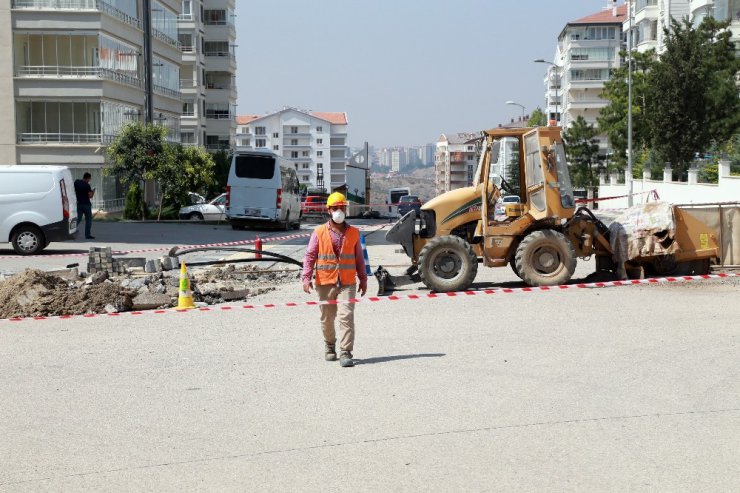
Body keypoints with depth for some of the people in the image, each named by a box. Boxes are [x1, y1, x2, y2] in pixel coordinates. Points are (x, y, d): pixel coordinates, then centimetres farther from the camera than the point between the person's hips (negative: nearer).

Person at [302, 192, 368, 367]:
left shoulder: (353, 233, 7)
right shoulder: (319, 232, 2)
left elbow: (359, 258, 14)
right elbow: (310, 256, 0)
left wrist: (363, 280, 14)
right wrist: (306, 277, -11)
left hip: (347, 283, 0)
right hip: (325, 282, 0)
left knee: (346, 316, -13)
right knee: (327, 318, 11)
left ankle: (345, 353, -12)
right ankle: (329, 346, 35)